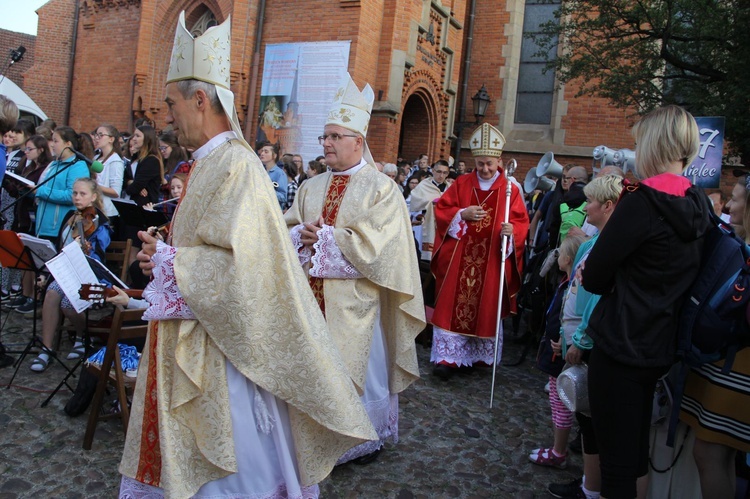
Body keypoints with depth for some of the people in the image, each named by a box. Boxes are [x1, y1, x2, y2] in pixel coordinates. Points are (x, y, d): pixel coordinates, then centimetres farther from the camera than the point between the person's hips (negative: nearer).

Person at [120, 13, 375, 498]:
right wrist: (166, 254, 4)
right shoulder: (213, 164, 10)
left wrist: (166, 262, -15)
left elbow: (234, 262, -28)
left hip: (218, 348, -10)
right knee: (186, 453, 22)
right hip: (191, 339, 10)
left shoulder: (236, 166, -19)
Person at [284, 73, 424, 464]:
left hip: (354, 303, -5)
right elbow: (289, 229, 10)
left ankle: (367, 439, 27)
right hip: (311, 297, 5)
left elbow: (377, 243, -16)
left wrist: (325, 236, -15)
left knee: (357, 370, 6)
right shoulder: (311, 187, 13)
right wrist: (303, 234, -13)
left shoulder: (382, 189, -5)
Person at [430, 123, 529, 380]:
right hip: (459, 259, 1)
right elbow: (441, 209, 5)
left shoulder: (510, 190, 1)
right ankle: (448, 357, 7)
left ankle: (478, 355, 23)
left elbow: (522, 222, -1)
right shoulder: (461, 184, 6)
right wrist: (462, 214, -12)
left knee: (485, 307, 7)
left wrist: (511, 230, -23)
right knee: (453, 305, 0)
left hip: (491, 262, -1)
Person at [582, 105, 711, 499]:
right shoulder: (697, 208, 5)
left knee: (617, 462, 5)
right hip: (660, 347, 8)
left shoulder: (643, 201, -19)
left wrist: (594, 275, 4)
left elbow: (594, 278, -14)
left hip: (620, 345, -8)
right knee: (637, 452, 24)